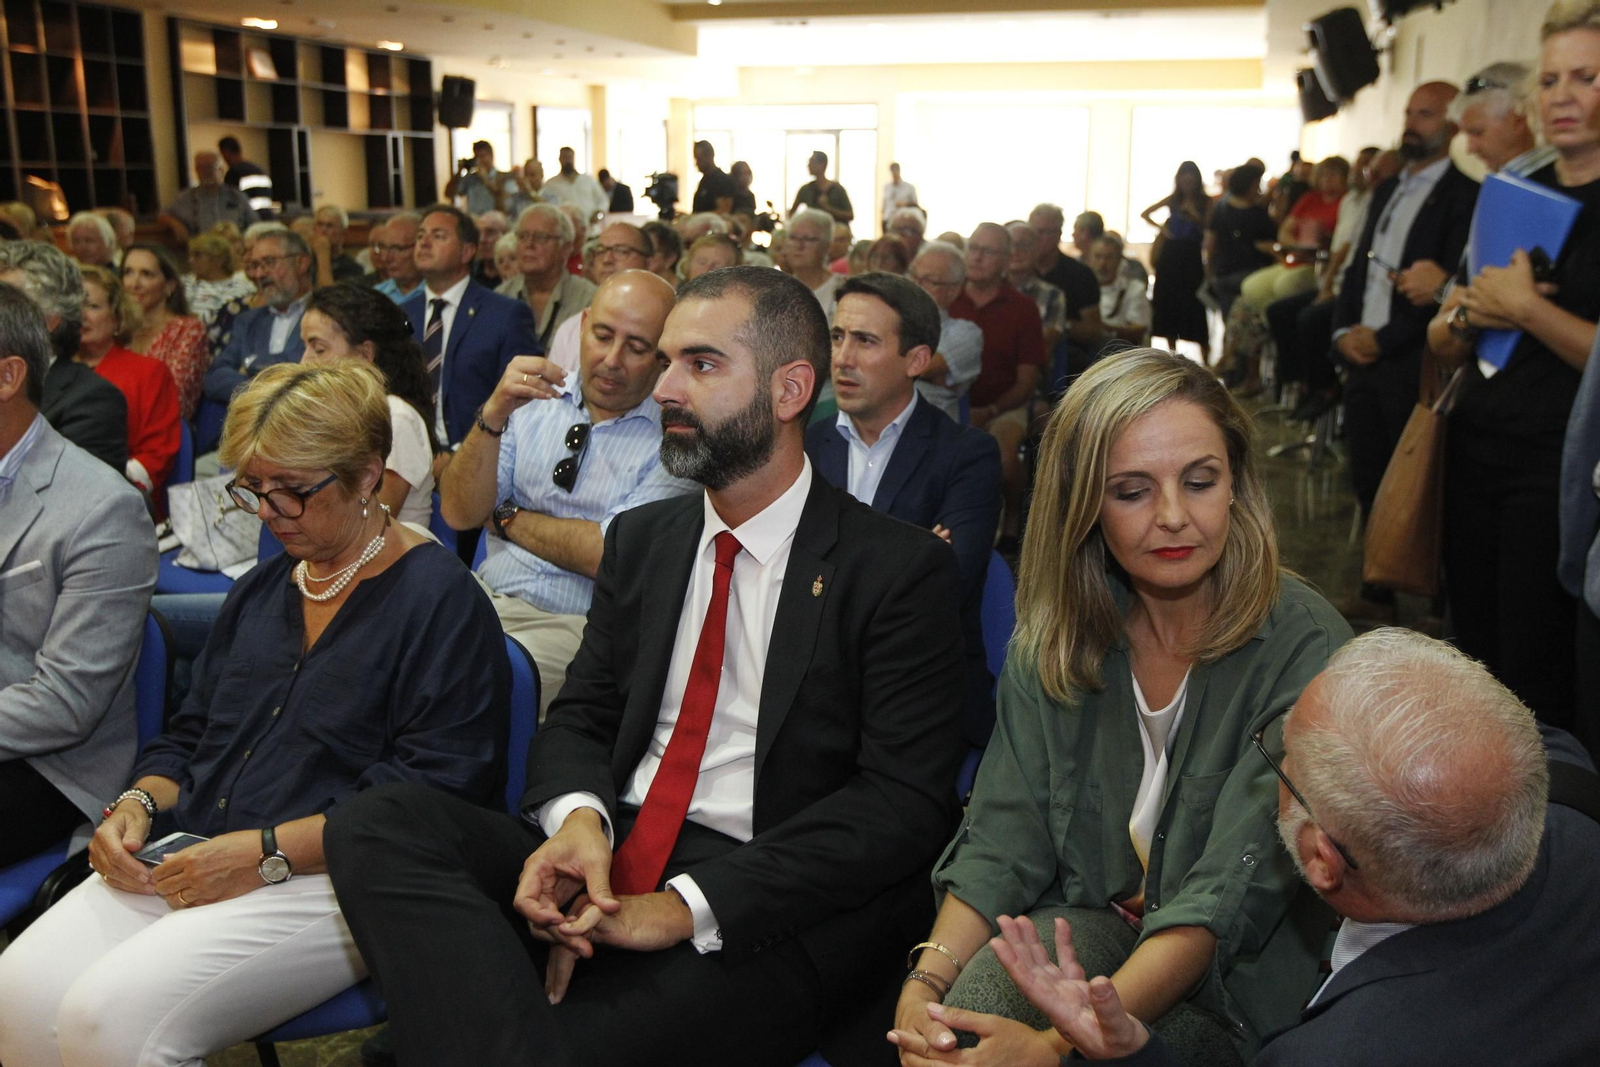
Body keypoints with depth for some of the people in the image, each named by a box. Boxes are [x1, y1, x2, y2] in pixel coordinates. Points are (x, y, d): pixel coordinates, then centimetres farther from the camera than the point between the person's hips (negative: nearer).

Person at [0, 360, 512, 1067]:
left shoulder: (440, 598, -7)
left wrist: (267, 852, -19)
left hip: (333, 878, -7)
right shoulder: (261, 590, 19)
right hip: (195, 854, 7)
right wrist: (139, 804, 1)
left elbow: (438, 788, -15)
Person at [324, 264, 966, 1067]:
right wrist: (578, 818, -12)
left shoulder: (902, 568, -3)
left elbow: (905, 799, -10)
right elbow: (579, 717, 14)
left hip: (770, 908, -7)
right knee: (376, 827, -20)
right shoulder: (641, 538, 16)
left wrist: (690, 905, -19)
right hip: (616, 858, 7)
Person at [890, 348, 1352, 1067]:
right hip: (1091, 923, 3)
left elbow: (1231, 893, -23)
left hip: (1239, 979, -3)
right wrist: (927, 982, -23)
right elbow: (1003, 838, -5)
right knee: (979, 988, -29)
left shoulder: (1304, 650, -17)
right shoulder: (1053, 640, -3)